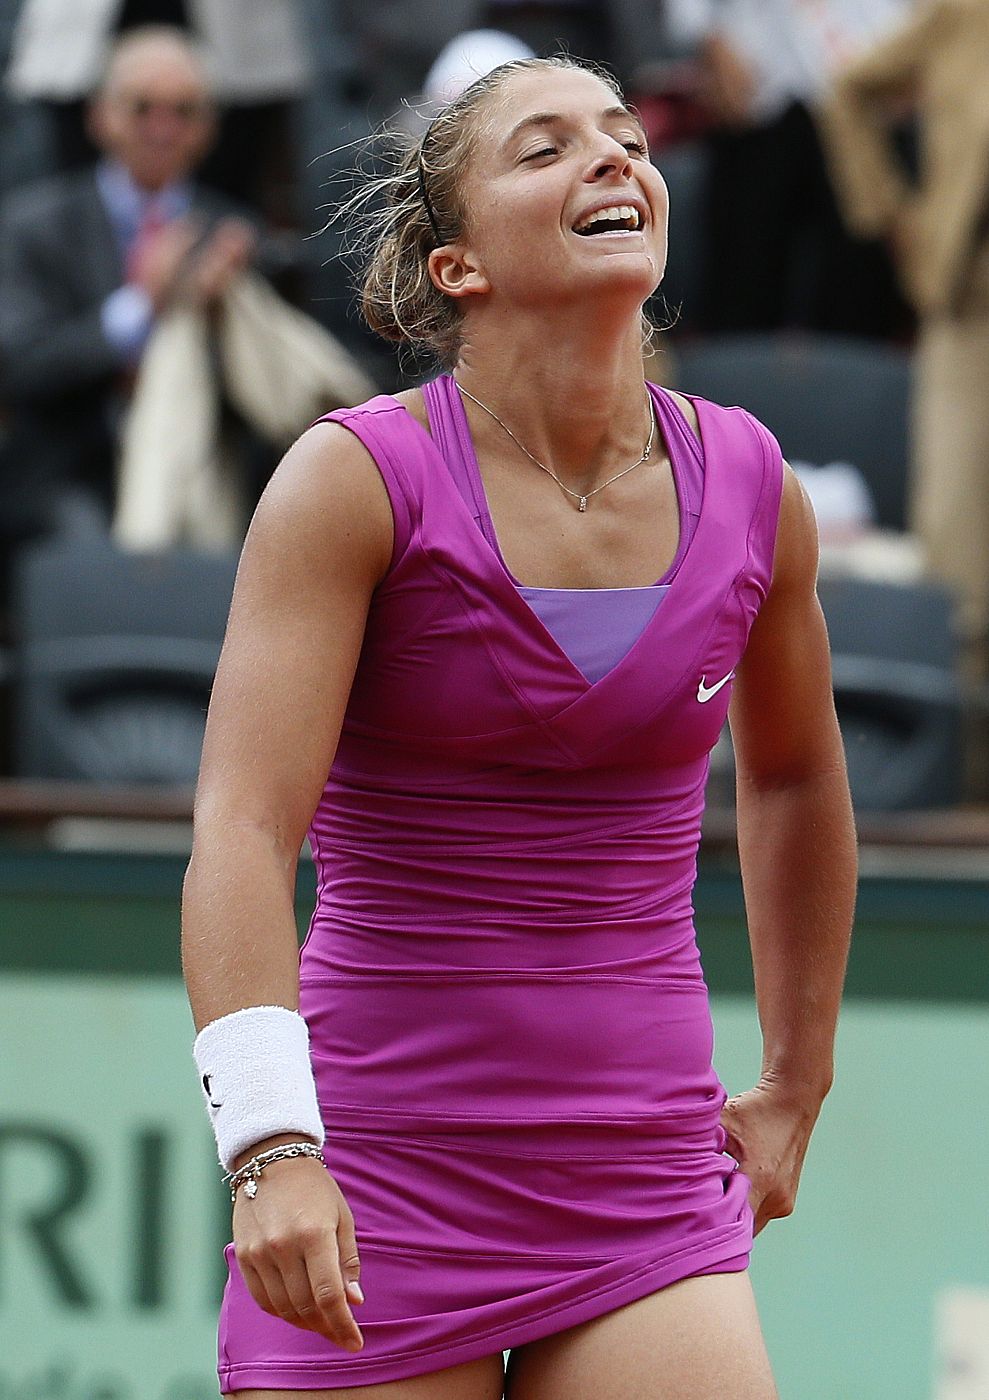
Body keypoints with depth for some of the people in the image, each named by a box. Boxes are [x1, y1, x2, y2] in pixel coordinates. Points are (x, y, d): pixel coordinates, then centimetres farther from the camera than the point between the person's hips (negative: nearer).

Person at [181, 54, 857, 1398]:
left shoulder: (752, 492, 4)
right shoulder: (359, 479, -9)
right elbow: (241, 829, -19)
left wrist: (795, 1088, 26)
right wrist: (270, 1143, -31)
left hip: (648, 1186, 3)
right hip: (375, 1175, -3)